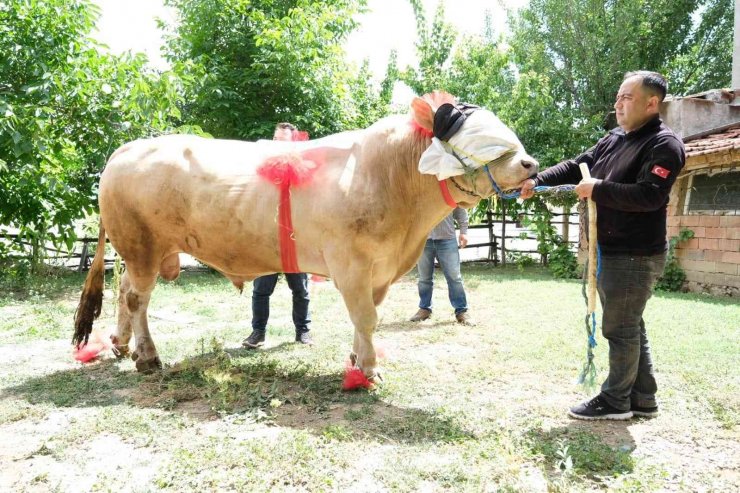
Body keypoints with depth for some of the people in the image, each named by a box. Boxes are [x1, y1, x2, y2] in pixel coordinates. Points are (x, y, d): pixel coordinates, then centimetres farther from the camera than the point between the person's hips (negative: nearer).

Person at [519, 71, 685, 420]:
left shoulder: (665, 145, -12)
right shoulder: (614, 139, 13)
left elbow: (650, 196, -24)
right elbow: (576, 166, 11)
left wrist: (597, 189, -18)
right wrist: (537, 181, -2)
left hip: (635, 256, -9)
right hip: (609, 252, 9)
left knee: (619, 328, 0)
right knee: (629, 326, 15)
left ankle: (616, 400, 15)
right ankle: (642, 397, 28)